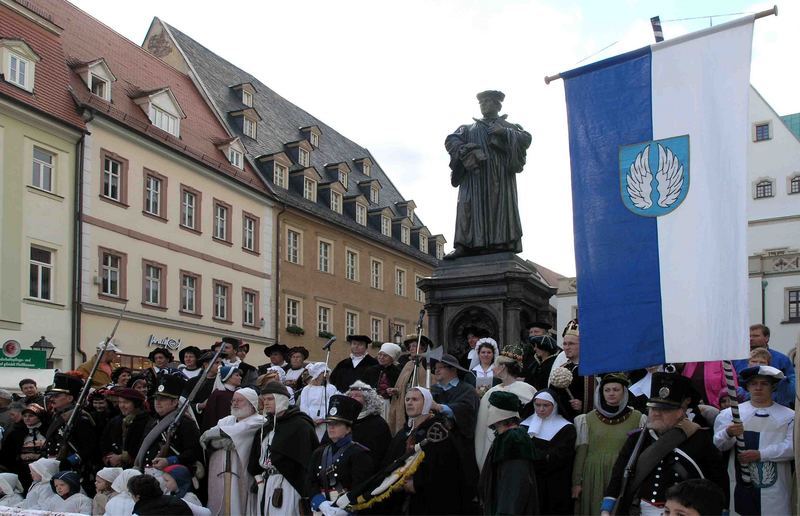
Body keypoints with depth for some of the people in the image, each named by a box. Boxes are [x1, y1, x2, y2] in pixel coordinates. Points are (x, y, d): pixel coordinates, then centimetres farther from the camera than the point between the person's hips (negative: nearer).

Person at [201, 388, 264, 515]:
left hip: (241, 476, -5)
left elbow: (238, 430, -15)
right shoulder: (225, 420, 19)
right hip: (219, 473, 5)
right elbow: (205, 442, 8)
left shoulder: (258, 421, 1)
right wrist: (219, 442, -14)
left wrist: (211, 433, -2)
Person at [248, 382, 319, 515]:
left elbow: (308, 461, -13)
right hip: (264, 485, 7)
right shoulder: (265, 427, 17)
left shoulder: (300, 425, -7)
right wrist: (259, 479, 2)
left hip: (287, 486, -7)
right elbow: (255, 461, 17)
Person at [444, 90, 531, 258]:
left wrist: (504, 132, -10)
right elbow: (450, 140, 11)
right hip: (474, 174, 1)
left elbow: (526, 139, 4)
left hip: (500, 175, -1)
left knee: (500, 207, -13)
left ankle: (500, 244, -20)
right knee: (470, 207, -13)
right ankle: (466, 246, -22)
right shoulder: (469, 128, 26)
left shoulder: (508, 126, 21)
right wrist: (465, 150, -9)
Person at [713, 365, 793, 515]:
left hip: (775, 487, 0)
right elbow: (718, 444, -5)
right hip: (740, 485, 0)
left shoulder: (789, 416, 6)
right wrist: (728, 434, -27)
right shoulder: (731, 413, 6)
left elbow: (792, 447, -6)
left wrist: (760, 454, -15)